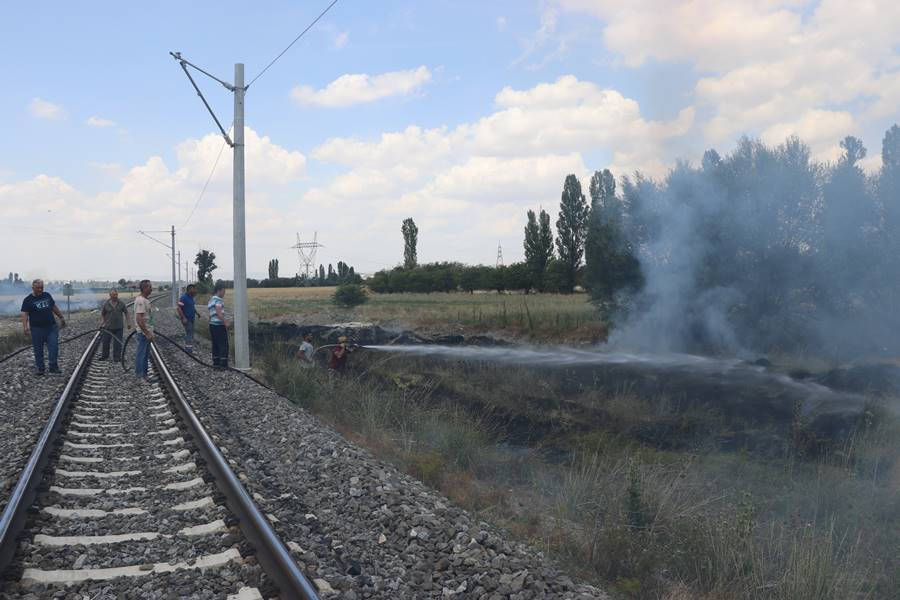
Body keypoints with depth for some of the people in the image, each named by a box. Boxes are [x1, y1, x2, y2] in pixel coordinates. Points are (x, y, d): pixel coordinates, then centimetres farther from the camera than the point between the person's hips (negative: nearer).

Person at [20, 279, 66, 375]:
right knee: (38, 350, 3)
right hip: (37, 329, -3)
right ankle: (39, 368, 14)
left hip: (52, 327, 3)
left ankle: (54, 367, 3)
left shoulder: (47, 295, 11)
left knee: (54, 347, -3)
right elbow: (24, 314, -9)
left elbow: (54, 307, 21)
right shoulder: (28, 300, -2)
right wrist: (25, 326, -22)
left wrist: (61, 317, 23)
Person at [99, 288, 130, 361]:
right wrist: (102, 323, -4)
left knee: (118, 343, 2)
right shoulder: (106, 304, -2)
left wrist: (128, 322, 6)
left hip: (118, 327, 0)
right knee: (105, 342, 8)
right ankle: (104, 355, 26)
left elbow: (126, 313, 10)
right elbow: (102, 314, 7)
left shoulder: (121, 304, 1)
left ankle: (116, 357, 12)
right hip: (108, 327, 0)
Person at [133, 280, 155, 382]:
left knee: (145, 354, 16)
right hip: (143, 332, -10)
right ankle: (140, 375, 5)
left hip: (147, 331, 10)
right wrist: (147, 333, -24)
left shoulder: (146, 300, 11)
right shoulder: (140, 301, -21)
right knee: (142, 354, -2)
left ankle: (143, 374, 25)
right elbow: (139, 319, -25)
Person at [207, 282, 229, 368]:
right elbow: (219, 313, -22)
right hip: (219, 325, -9)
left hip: (212, 325, 9)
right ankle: (223, 364, -6)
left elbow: (211, 315, 17)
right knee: (223, 345, -4)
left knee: (215, 345, 11)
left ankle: (216, 363, 12)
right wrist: (226, 323, -17)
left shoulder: (210, 301, 15)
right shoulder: (218, 300, -13)